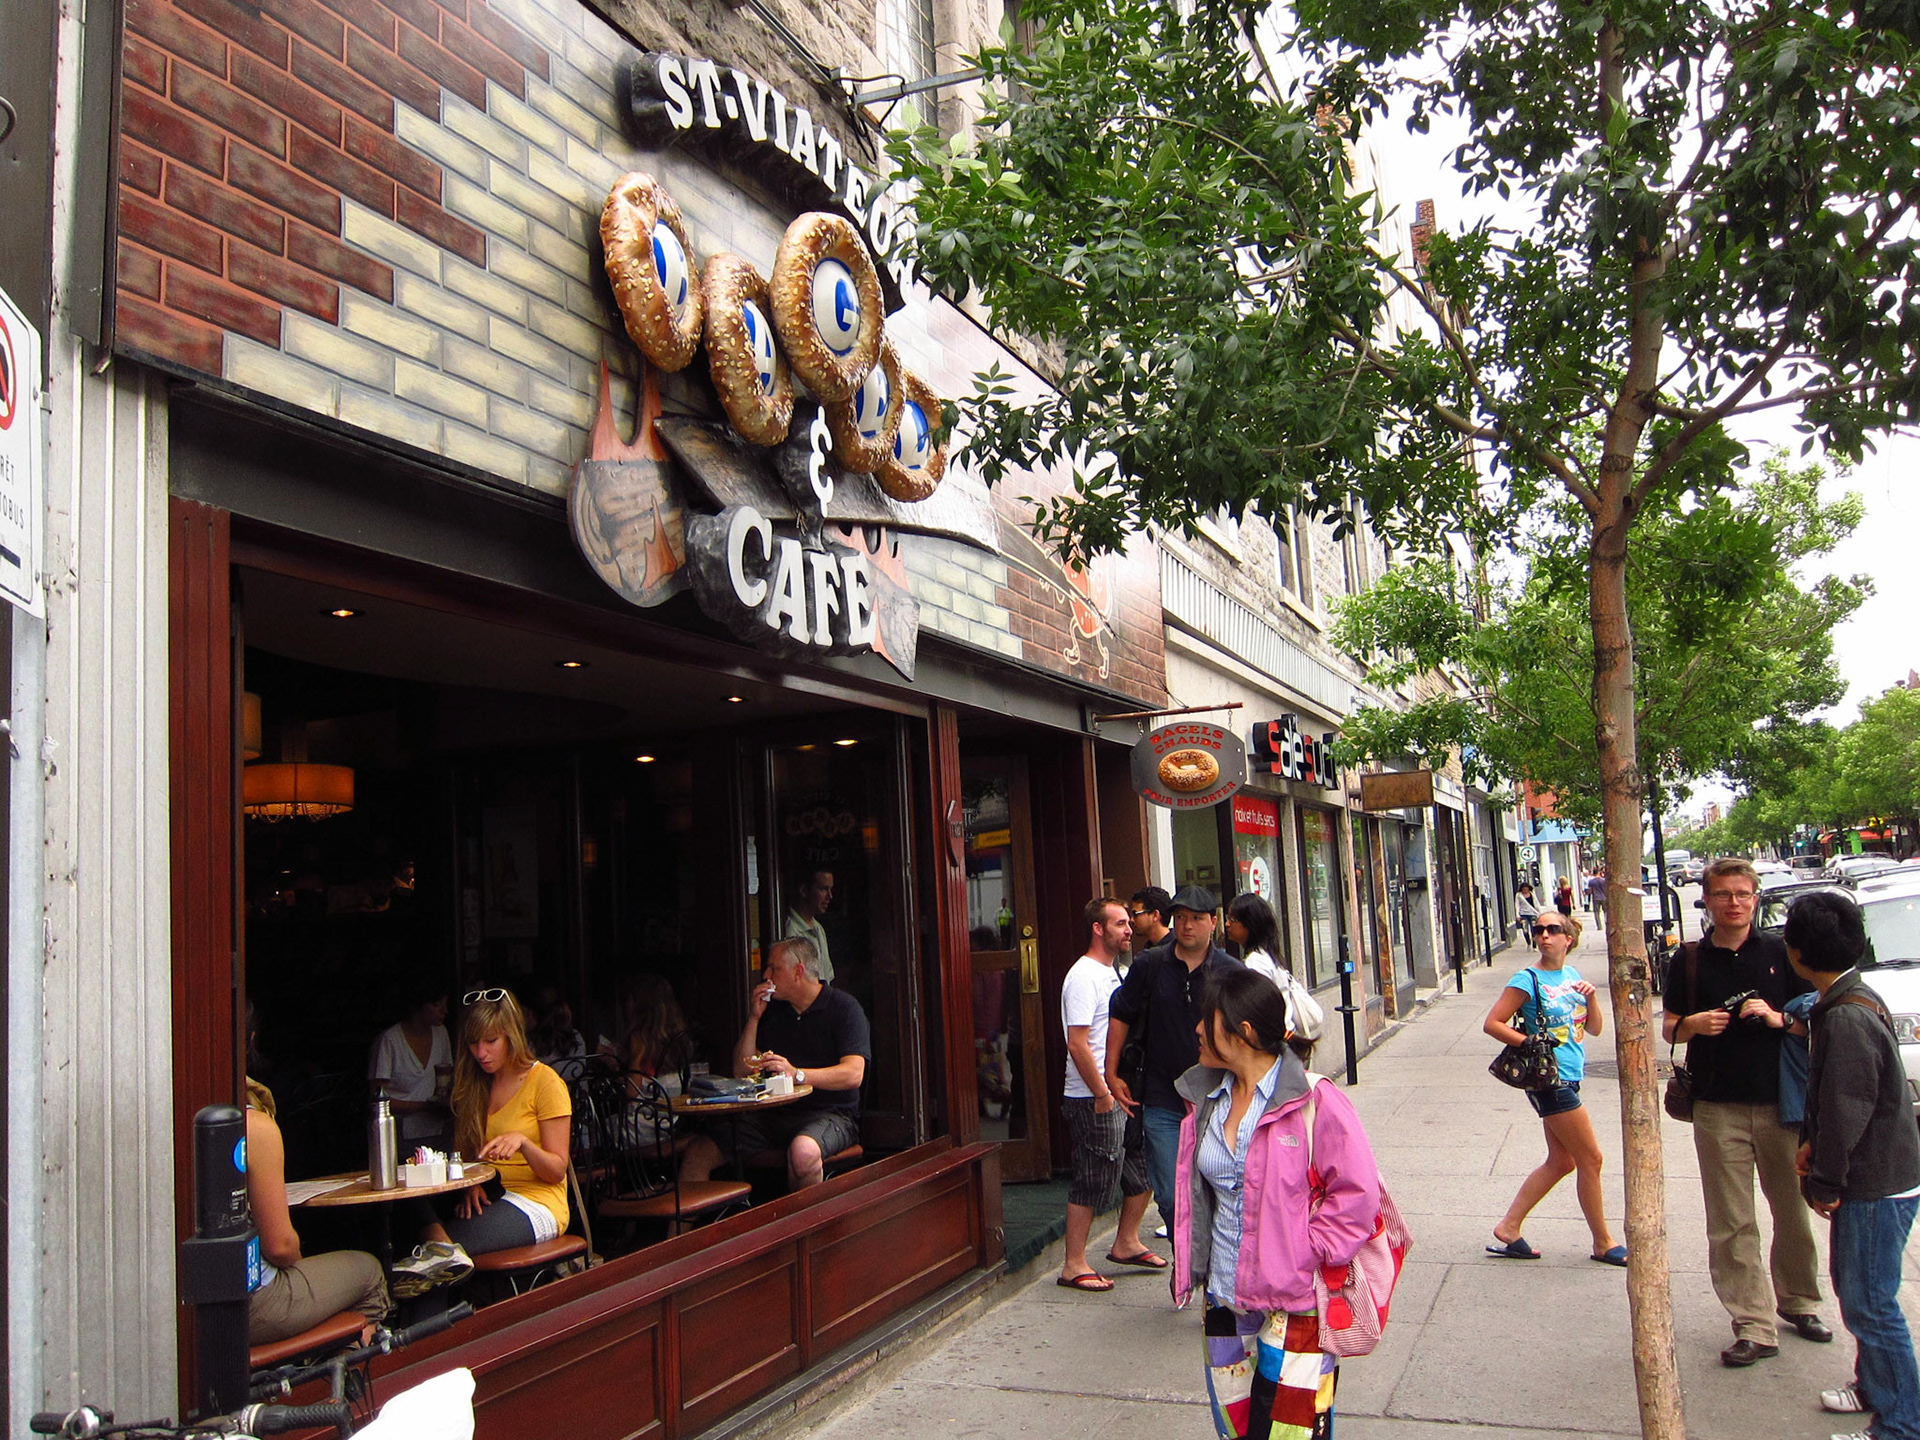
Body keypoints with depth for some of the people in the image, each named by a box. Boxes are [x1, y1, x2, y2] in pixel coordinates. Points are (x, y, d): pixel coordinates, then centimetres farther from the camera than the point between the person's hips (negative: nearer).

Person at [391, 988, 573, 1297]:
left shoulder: (545, 1082, -4)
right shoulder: (475, 1084, 16)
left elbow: (557, 1171, -8)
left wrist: (522, 1142, -27)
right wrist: (470, 1185, -7)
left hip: (535, 1205, -7)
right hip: (484, 1197, 7)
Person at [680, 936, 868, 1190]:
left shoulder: (843, 1007, -1)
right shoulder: (773, 1011, 17)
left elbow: (853, 1074, -16)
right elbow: (741, 1072, 13)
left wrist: (797, 1074, -28)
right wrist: (754, 1018, 4)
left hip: (831, 1113, -6)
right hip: (774, 1115, 6)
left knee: (803, 1151, -39)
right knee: (698, 1152, -13)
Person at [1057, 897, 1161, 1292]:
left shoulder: (1111, 973, 15)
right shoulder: (1084, 977, -16)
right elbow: (1077, 1044, -22)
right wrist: (1102, 1094, -20)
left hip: (1122, 1094, 10)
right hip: (1094, 1100, -9)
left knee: (1143, 1167, 15)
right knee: (1093, 1182, -3)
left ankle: (1126, 1243, 31)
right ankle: (1074, 1265, 7)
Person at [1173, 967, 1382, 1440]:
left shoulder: (1315, 1101, -14)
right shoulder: (1206, 1101, 7)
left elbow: (1356, 1194, -13)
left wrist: (1307, 1255, -16)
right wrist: (1191, 1265, 14)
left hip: (1294, 1303, -7)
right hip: (1225, 1299, 7)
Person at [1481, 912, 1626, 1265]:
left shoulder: (1574, 976, 10)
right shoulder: (1528, 980, -12)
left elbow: (1595, 1029, 12)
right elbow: (1492, 1023, -13)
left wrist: (1590, 996, -5)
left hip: (1568, 1078, 8)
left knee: (1561, 1161, 13)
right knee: (1590, 1158, -1)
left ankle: (1509, 1227, 19)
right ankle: (1603, 1243, 14)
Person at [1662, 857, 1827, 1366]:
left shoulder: (1780, 953, 3)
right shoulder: (1689, 959, 4)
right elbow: (1669, 1028, 10)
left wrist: (1778, 1018, -13)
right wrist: (1693, 1025, -11)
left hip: (1781, 1103, 0)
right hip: (1718, 1109, 0)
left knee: (1794, 1210, 11)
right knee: (1731, 1224, 0)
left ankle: (1798, 1301, 34)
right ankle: (1754, 1327, 7)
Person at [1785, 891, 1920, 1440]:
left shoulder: (1846, 1018, -25)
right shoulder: (1861, 999, 7)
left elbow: (1846, 1111, -22)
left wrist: (1824, 1183, -13)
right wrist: (1812, 1141, 12)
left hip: (1876, 1187, -10)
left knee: (1869, 1304, -1)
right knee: (1855, 1290, 23)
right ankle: (1874, 1387, 37)